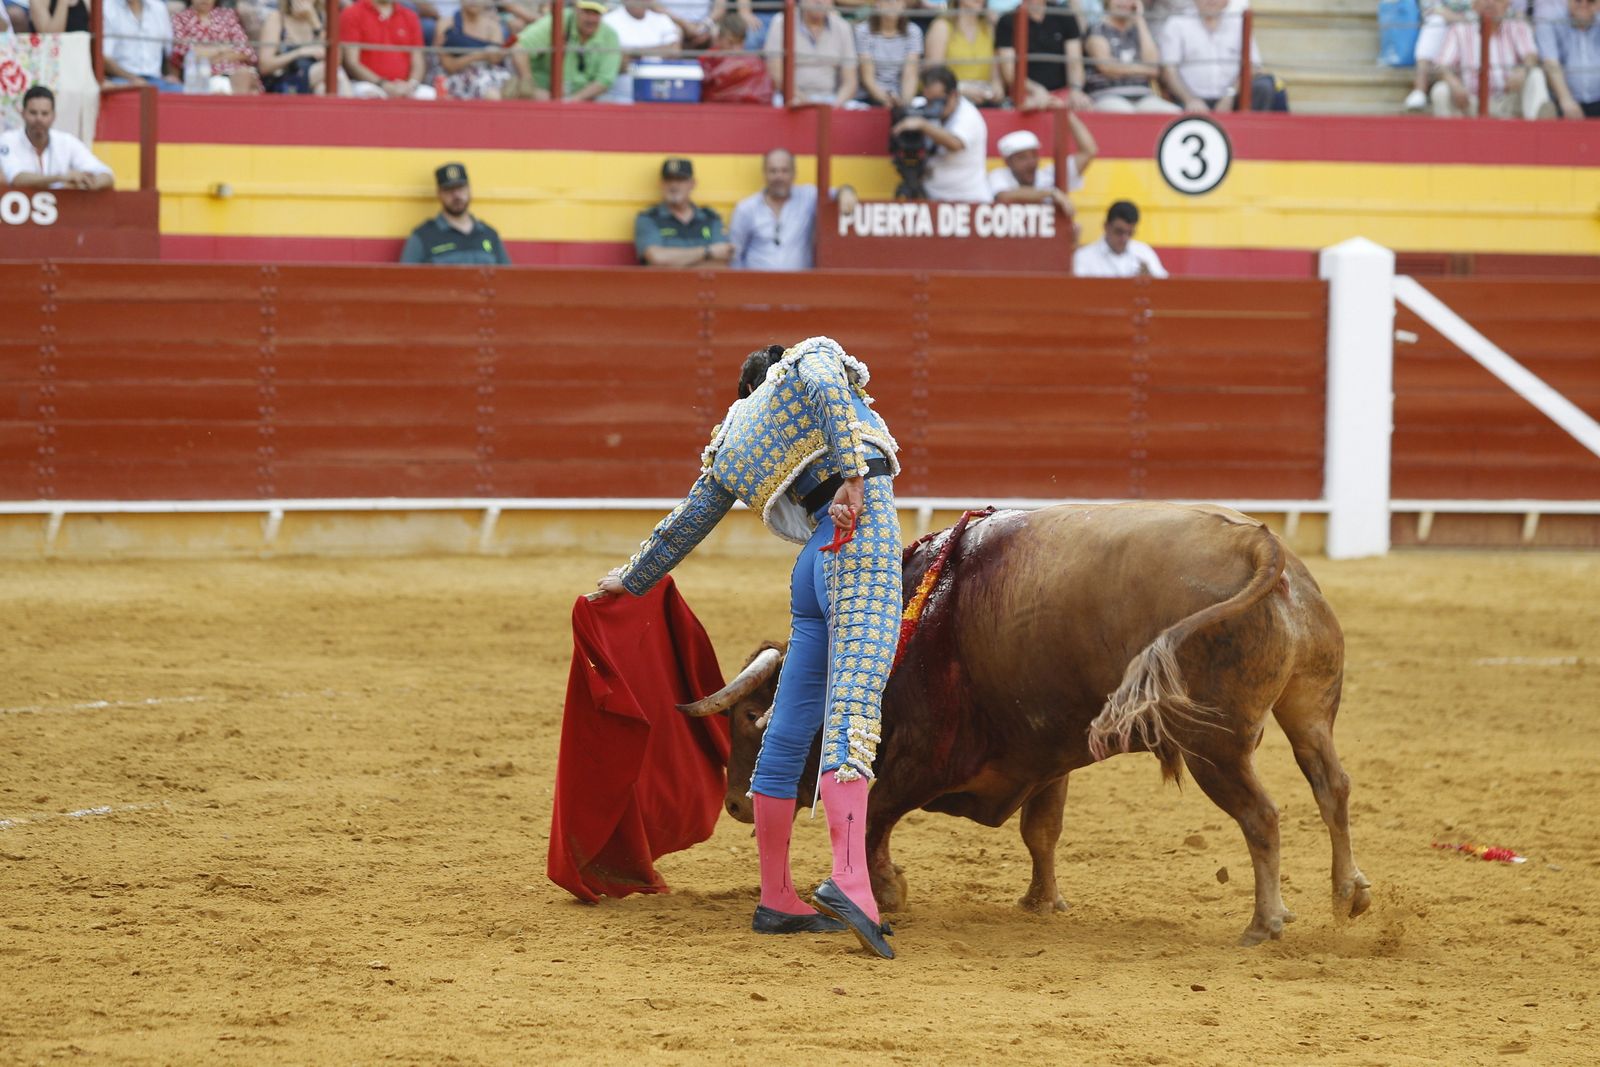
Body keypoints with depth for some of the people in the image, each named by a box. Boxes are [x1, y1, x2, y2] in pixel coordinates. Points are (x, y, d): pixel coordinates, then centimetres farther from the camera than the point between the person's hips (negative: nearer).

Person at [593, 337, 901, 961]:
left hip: (814, 570, 6)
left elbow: (684, 524, 37)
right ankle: (850, 880, -36)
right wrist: (852, 473, -21)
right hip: (862, 537, -6)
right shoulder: (810, 359, 16)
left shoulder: (733, 450, 27)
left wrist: (632, 580, 53)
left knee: (791, 726, 12)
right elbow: (826, 388, -10)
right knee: (853, 703, -20)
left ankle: (775, 899, 19)